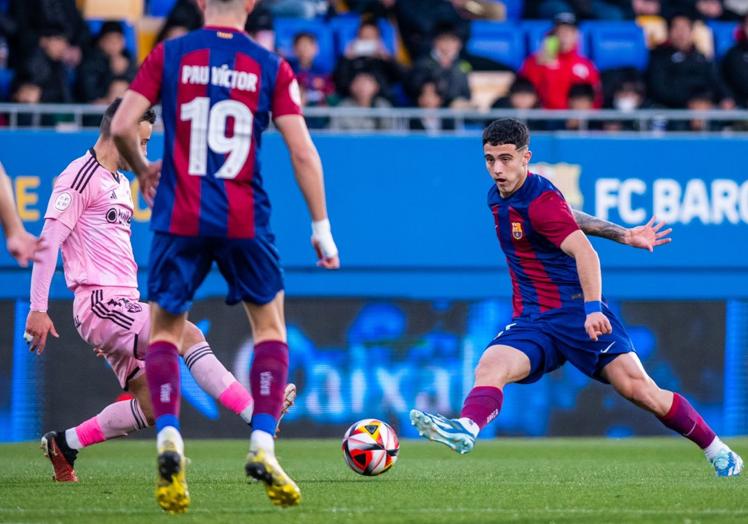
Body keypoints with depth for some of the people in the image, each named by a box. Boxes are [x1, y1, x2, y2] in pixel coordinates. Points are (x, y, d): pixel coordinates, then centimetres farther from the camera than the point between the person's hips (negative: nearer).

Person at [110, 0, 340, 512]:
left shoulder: (169, 55, 2)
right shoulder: (271, 66, 2)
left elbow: (121, 127, -4)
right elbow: (302, 151, -2)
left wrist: (142, 169, 16)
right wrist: (322, 228, 4)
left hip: (179, 219, 0)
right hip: (245, 220, 0)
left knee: (165, 331, 12)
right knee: (270, 325, 17)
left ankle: (168, 434, -11)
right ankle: (263, 446, 3)